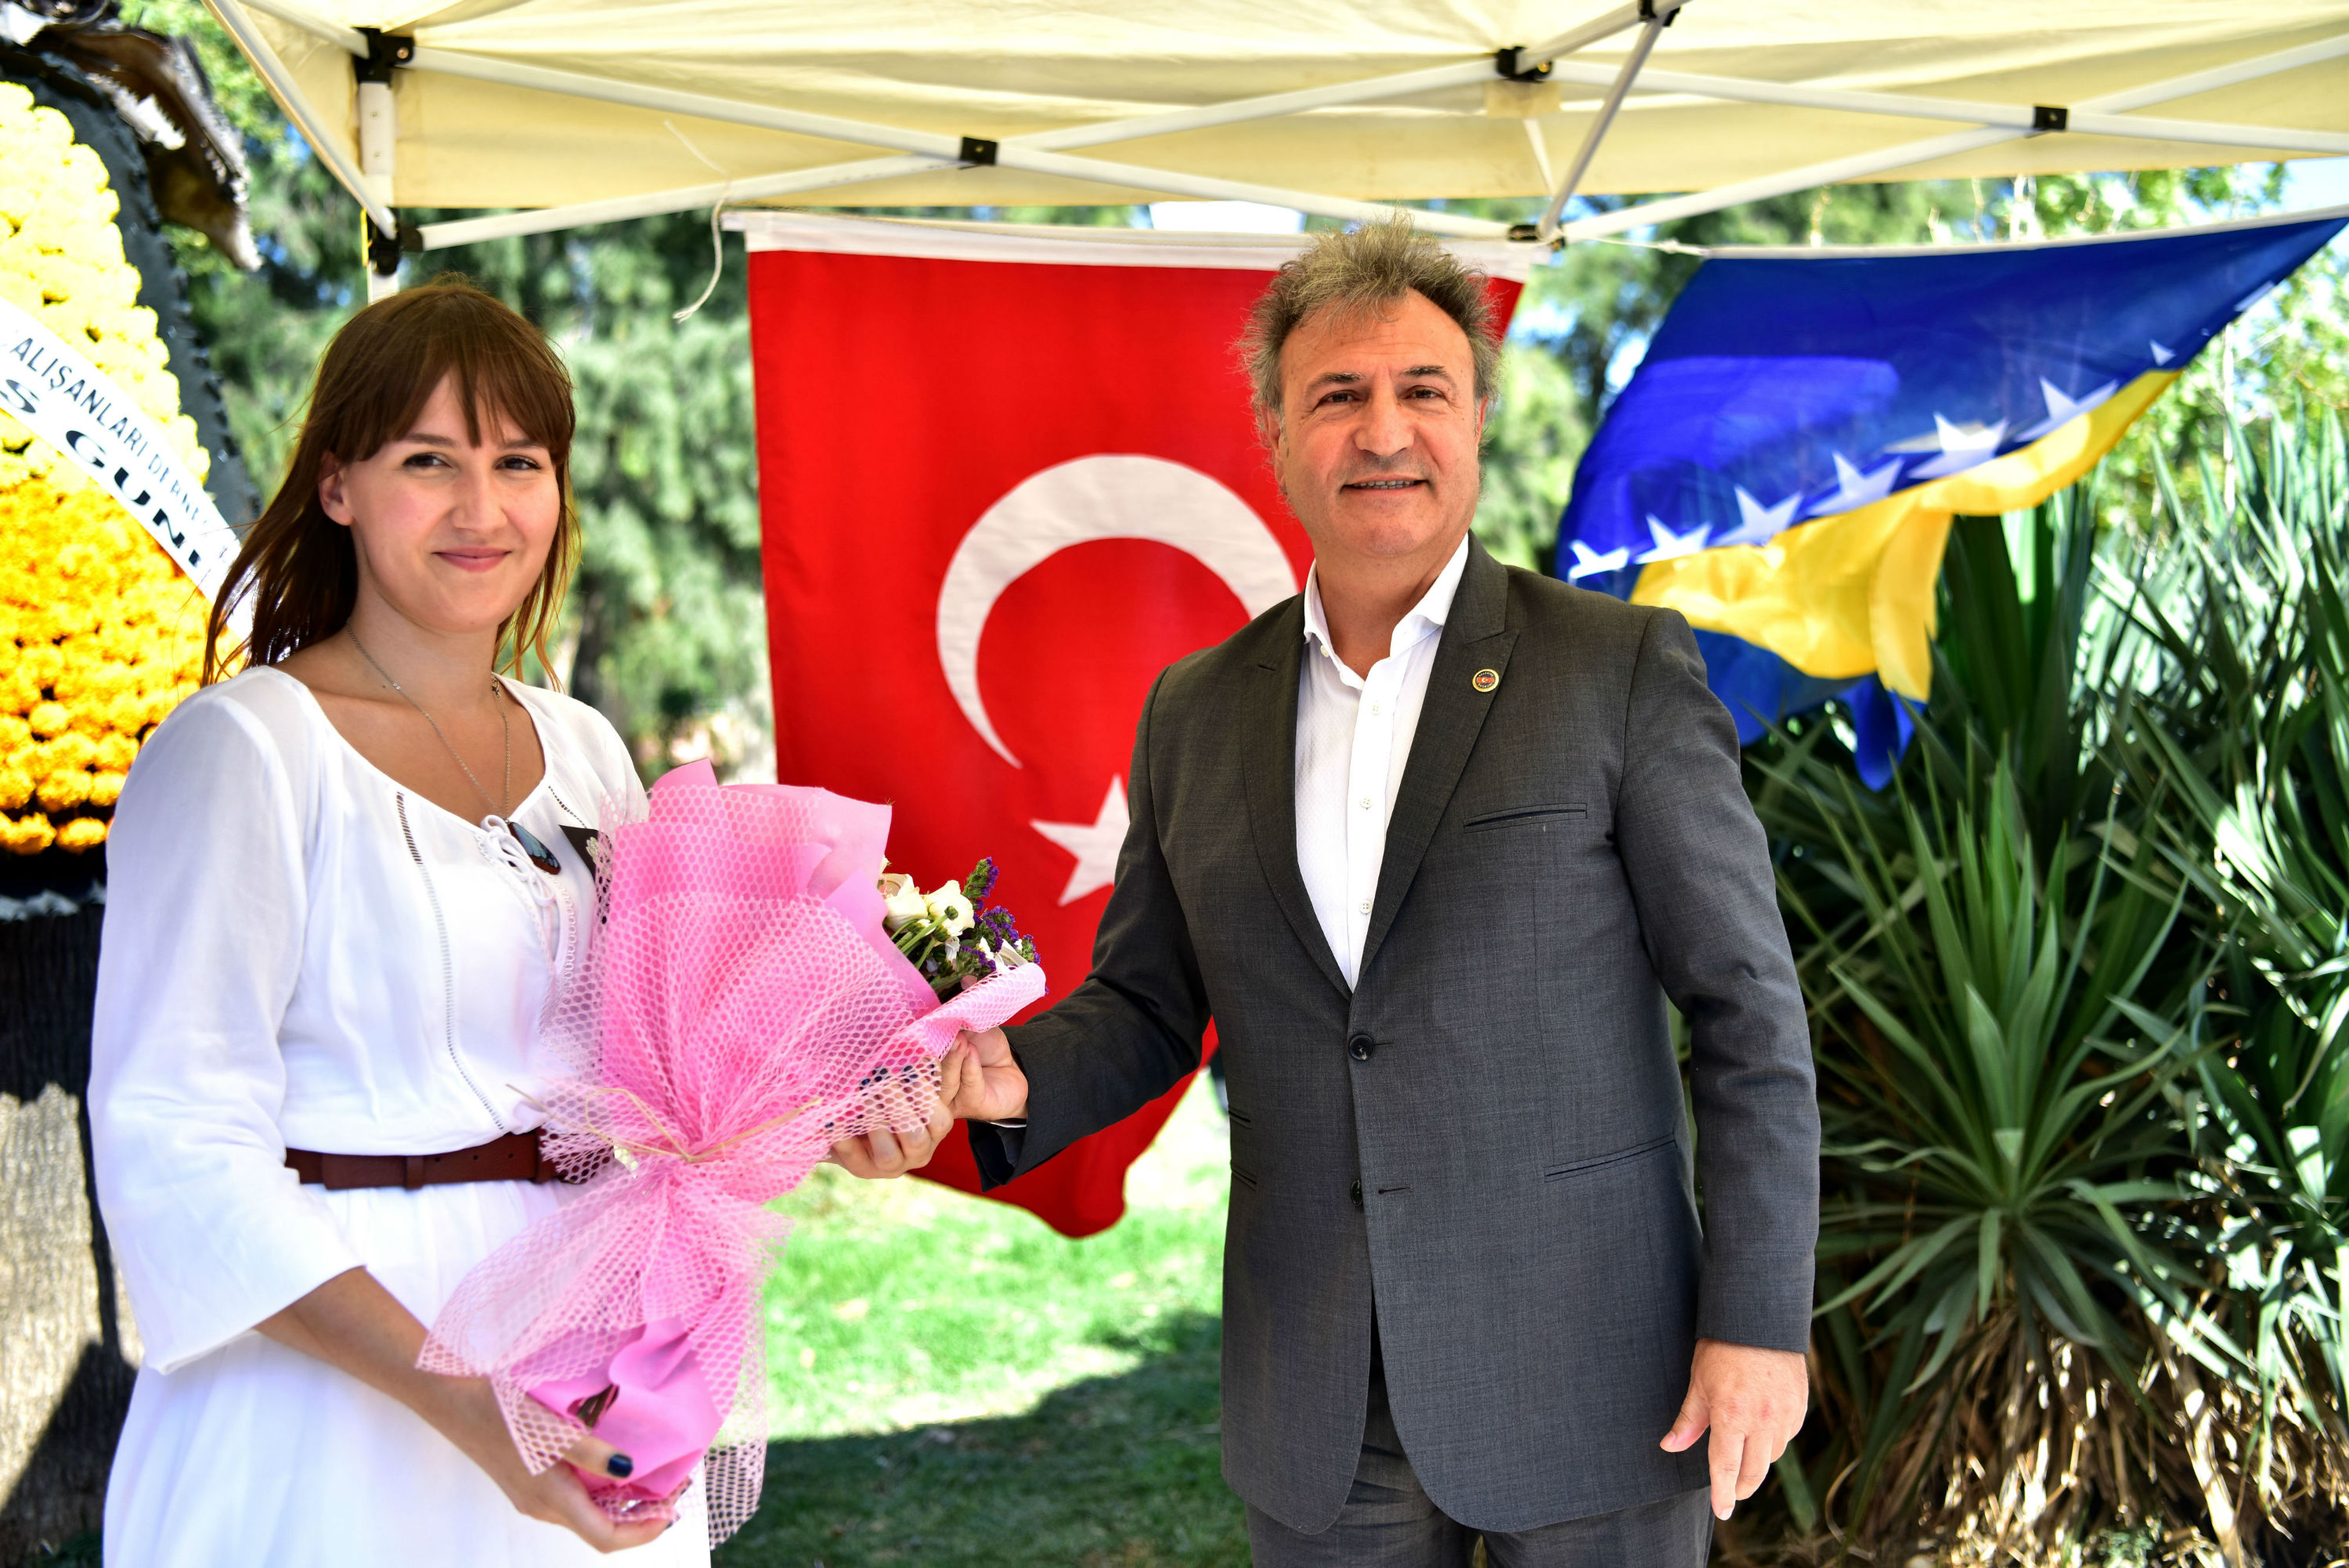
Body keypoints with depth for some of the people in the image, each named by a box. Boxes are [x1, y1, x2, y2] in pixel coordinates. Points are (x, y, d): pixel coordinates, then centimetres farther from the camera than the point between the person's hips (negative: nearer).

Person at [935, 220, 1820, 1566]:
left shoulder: (1621, 669, -5)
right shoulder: (1197, 712, 7)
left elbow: (1749, 1011, -5)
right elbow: (1145, 1006, 12)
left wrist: (1760, 1318, -10)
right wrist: (1017, 1076, -10)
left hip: (1583, 1394, -3)